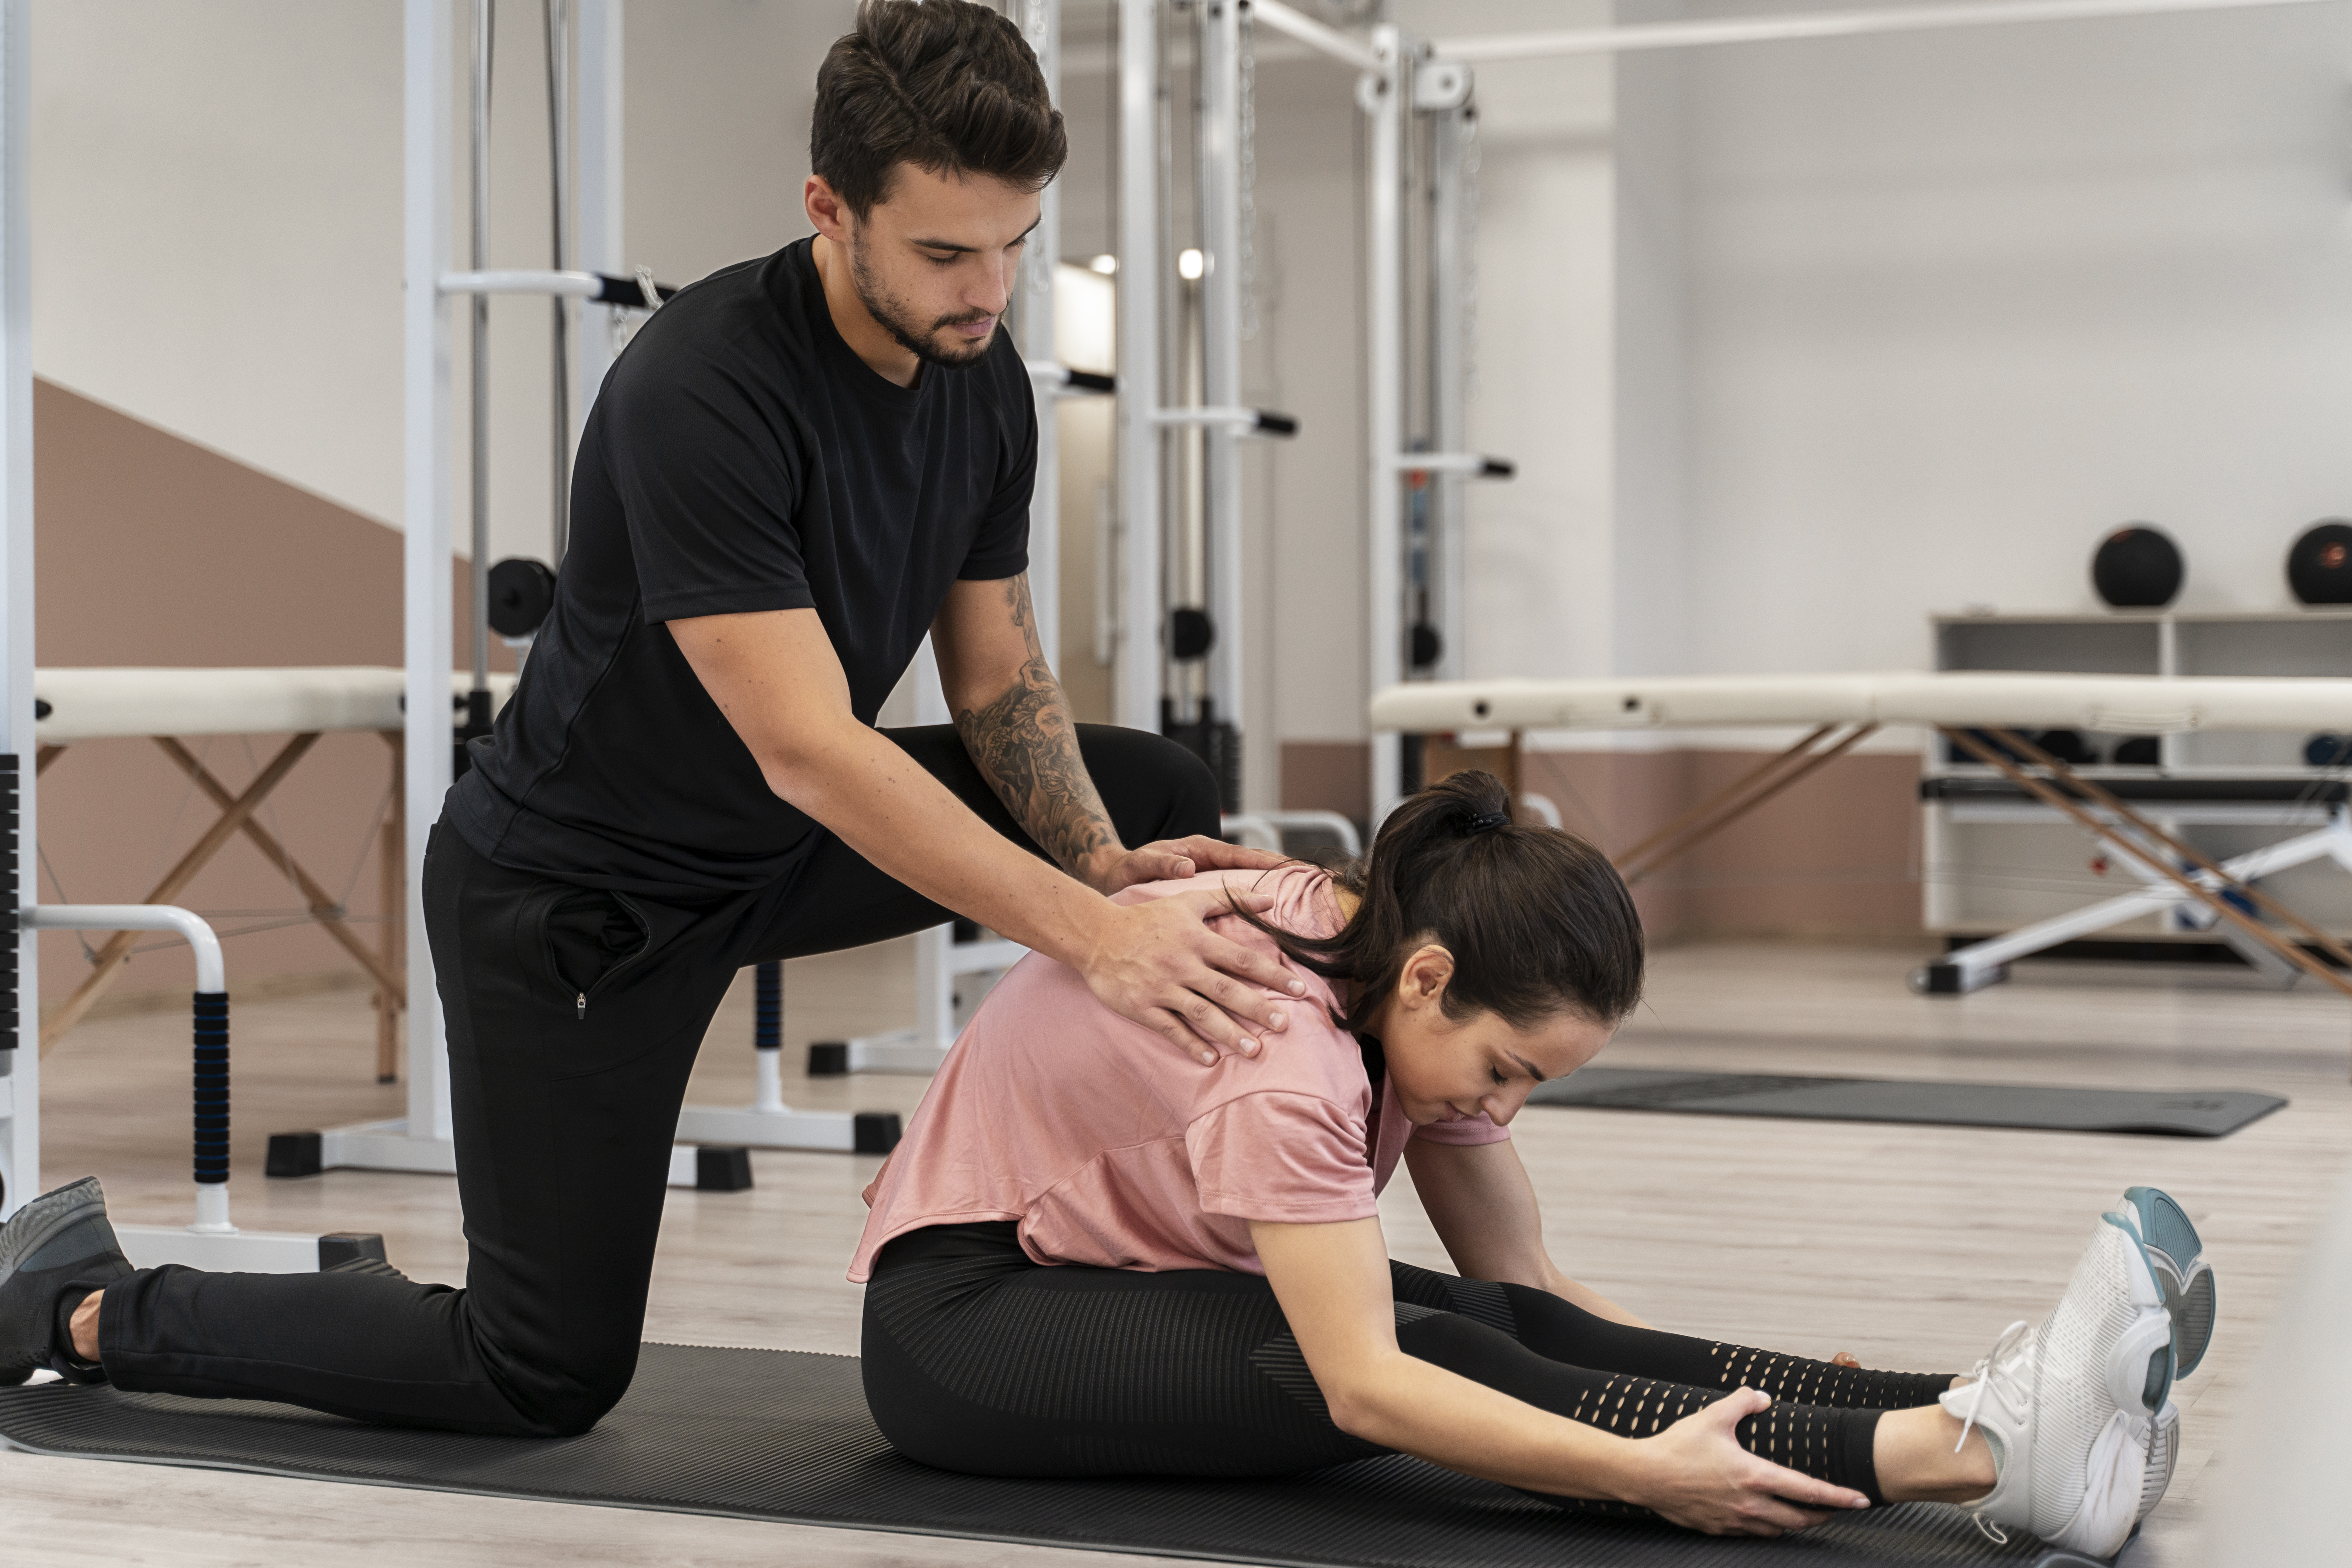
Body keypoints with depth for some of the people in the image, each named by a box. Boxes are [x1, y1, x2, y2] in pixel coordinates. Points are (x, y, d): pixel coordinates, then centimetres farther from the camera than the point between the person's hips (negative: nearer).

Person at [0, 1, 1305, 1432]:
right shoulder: (701, 391, -33)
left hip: (779, 846, 8)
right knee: (547, 1374, -3)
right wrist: (1092, 936, -44)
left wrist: (1107, 866, -18)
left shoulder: (987, 382, -8)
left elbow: (1000, 682, 1)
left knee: (1164, 802, 2)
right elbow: (807, 748, -38)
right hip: (579, 887, -8)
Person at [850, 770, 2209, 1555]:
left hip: (1131, 1279, 8)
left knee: (1506, 1331, -19)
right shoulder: (1281, 1045, -32)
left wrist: (1736, 1384, -14)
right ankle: (1958, 1456, -41)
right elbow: (1366, 1391, -38)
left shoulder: (1414, 978, -6)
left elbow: (1521, 1275, -2)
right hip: (961, 1318, -8)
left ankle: (1966, 1409, -33)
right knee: (1433, 1356, -30)